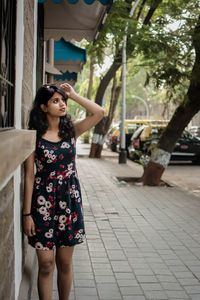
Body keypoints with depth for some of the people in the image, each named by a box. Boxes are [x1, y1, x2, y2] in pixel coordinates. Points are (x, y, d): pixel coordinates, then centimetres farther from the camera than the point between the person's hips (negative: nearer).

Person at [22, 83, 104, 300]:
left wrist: (73, 95, -5)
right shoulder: (34, 135, -5)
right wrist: (27, 213, -8)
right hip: (43, 201, -2)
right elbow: (29, 176, -6)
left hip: (70, 200, 3)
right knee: (46, 264, 1)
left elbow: (99, 113, -10)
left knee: (64, 263, 11)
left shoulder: (71, 130, 4)